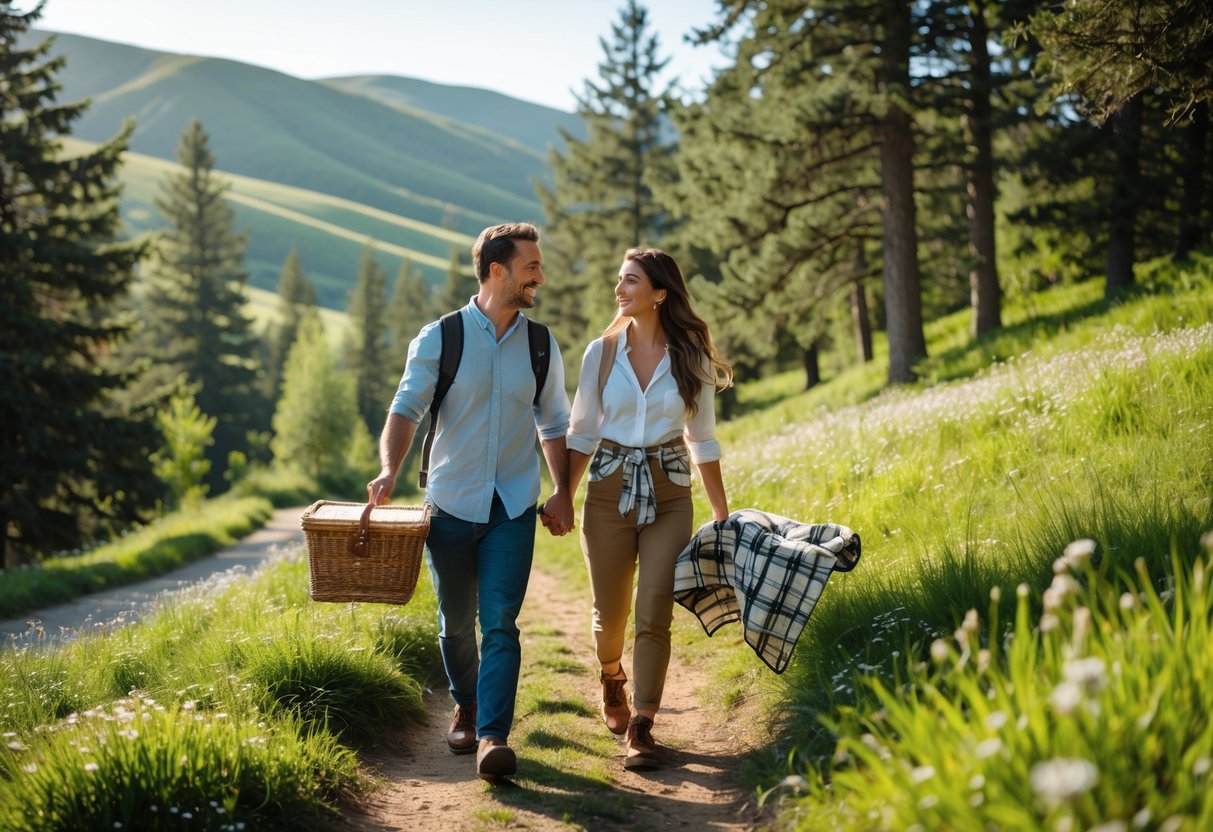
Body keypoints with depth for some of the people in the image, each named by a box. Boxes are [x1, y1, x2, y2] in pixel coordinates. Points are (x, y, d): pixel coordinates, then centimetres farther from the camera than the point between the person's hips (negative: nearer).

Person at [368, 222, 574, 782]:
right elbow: (407, 407, -11)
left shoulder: (541, 347, 7)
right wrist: (389, 470, -28)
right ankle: (466, 706, 35)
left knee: (500, 622, -10)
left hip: (513, 509, 1)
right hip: (451, 504, -1)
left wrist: (563, 492, 6)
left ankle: (493, 735, -12)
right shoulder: (440, 338, -3)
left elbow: (553, 424, 16)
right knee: (455, 622, 11)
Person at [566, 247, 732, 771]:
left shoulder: (691, 358, -1)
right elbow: (582, 433, 6)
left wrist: (722, 512, 7)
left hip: (669, 496, -1)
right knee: (611, 611, 10)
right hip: (609, 491, 1)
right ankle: (611, 677, 43)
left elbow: (702, 440, 7)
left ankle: (641, 729, 0)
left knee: (655, 615, -7)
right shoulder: (602, 352, 0)